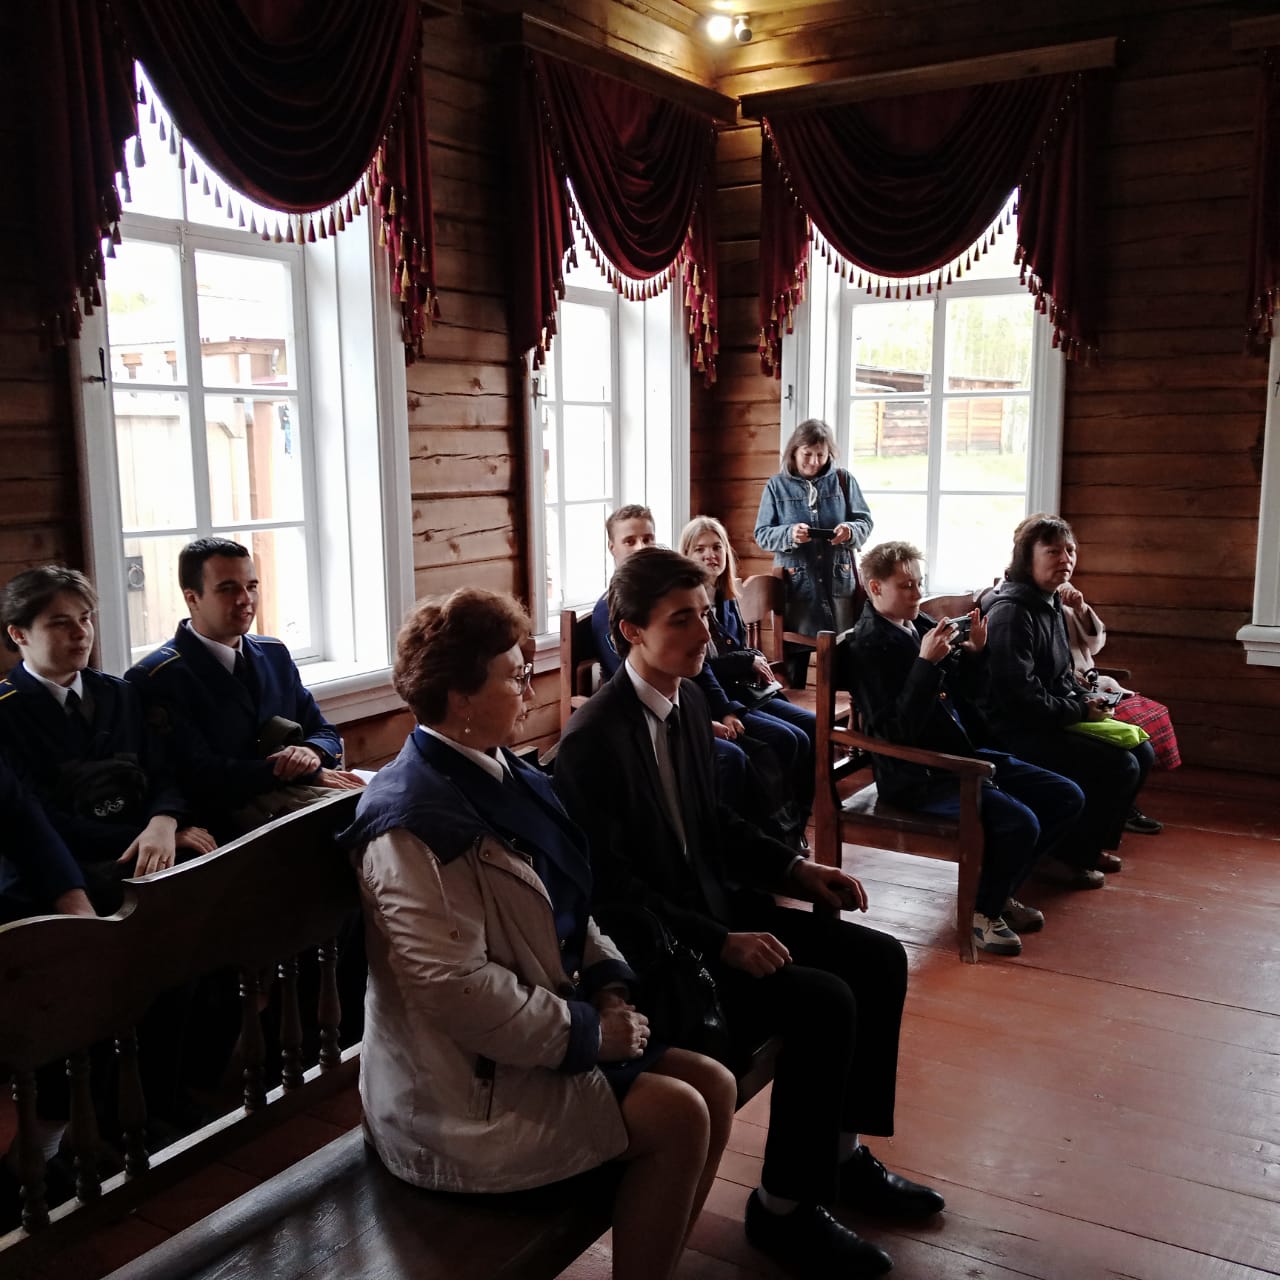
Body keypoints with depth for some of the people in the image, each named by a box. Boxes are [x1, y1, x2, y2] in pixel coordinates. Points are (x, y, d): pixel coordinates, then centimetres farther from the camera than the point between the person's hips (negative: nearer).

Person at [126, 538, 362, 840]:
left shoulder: (274, 653, 16)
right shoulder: (157, 679, -5)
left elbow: (325, 733, 17)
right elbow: (200, 776, -14)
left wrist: (312, 753, -9)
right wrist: (307, 773, -16)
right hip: (232, 812, -7)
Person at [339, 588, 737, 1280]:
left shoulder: (502, 776, 6)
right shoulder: (415, 821, -22)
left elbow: (564, 905, 14)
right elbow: (458, 988, -27)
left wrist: (607, 984, -3)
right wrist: (588, 1031, -18)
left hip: (541, 1032, 9)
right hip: (463, 1093, -9)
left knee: (714, 1087, 3)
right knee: (677, 1118, -14)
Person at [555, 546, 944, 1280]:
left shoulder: (690, 701, 4)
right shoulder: (594, 740, -22)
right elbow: (611, 889, -22)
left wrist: (796, 869, 3)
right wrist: (721, 943, -26)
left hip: (717, 904, 9)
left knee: (879, 960, 4)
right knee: (824, 1002, -22)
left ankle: (843, 1152, 20)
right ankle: (786, 1207, -1)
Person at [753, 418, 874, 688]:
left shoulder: (843, 480, 5)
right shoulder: (777, 486, 2)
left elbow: (865, 522, 6)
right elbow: (762, 535, 0)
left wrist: (850, 531, -17)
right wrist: (789, 534, -20)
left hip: (839, 582, 1)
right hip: (795, 585, -1)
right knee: (793, 654, 5)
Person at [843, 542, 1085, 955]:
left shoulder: (922, 625, 10)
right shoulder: (868, 646, -13)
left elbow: (964, 696, 17)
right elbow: (898, 732, -24)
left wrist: (972, 652, -1)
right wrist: (925, 662, -28)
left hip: (961, 753, 9)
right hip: (917, 775, -9)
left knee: (1066, 797, 5)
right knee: (1019, 823, -27)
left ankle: (999, 886, 19)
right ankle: (983, 909, 1)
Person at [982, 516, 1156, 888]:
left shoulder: (1050, 605, 13)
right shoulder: (1011, 612, -20)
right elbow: (1021, 696, -25)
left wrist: (1088, 700, 2)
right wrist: (1081, 711, -15)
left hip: (1057, 722, 11)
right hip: (1018, 733, -11)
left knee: (1141, 753, 8)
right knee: (1119, 766, -19)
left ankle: (1094, 843, 22)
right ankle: (1074, 857, 0)